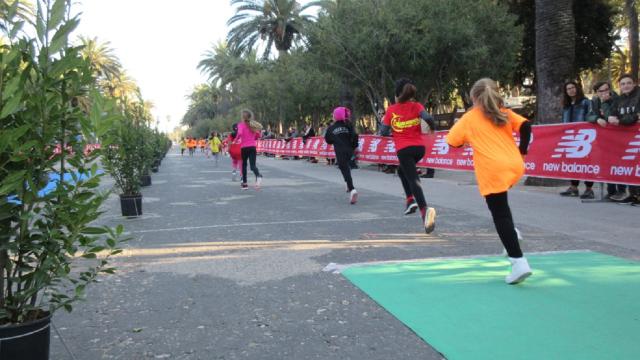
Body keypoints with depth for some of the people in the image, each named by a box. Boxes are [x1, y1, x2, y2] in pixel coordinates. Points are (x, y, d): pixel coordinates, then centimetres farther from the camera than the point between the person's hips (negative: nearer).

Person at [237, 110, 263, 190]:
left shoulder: (241, 124, -4)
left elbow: (240, 133, -21)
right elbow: (258, 134, 7)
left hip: (244, 147, -2)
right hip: (252, 147, 2)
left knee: (244, 164, 15)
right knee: (253, 165, -4)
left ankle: (244, 183, 21)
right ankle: (258, 176, -37)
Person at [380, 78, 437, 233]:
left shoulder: (391, 110, -1)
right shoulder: (416, 105, 3)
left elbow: (383, 132, -2)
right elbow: (428, 118, -15)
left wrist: (393, 132, 20)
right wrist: (432, 128, 5)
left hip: (404, 149, -4)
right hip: (419, 147, 4)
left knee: (413, 179, -10)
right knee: (402, 170, 29)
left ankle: (425, 209, -32)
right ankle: (411, 200, 16)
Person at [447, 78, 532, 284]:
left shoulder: (470, 118, 7)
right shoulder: (505, 113, 15)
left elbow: (452, 141, 7)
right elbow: (525, 126, 2)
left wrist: (468, 138, 26)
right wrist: (522, 151, 10)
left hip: (493, 172, -5)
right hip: (515, 167, 6)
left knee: (500, 215, -4)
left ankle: (519, 262, -11)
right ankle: (511, 234, 15)